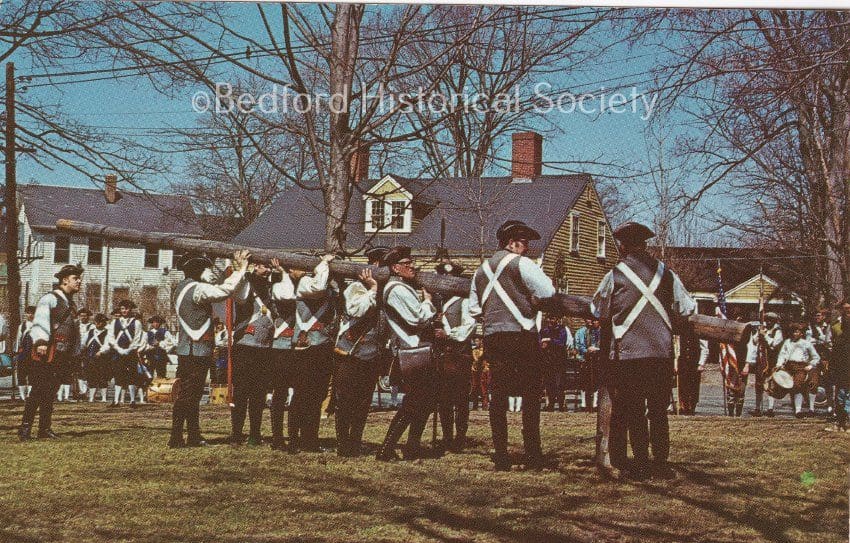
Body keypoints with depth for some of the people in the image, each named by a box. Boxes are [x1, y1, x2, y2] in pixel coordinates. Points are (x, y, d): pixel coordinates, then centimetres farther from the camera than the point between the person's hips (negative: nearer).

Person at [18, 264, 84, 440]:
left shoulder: (71, 304, 20)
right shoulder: (49, 299, -8)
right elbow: (40, 322, -20)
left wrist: (72, 353, 22)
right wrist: (41, 342, -34)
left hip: (61, 356, 8)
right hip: (46, 354, -8)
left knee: (50, 392, 11)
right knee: (38, 391, -8)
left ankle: (45, 428, 16)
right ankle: (25, 427, -2)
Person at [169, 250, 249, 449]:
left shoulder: (184, 287, 17)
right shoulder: (196, 289, -14)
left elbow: (220, 290, 20)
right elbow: (225, 291, -24)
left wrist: (237, 271, 16)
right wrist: (241, 270, -14)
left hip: (188, 350, 10)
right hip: (196, 351, -10)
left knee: (193, 394, 13)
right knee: (186, 395, -8)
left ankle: (194, 436, 18)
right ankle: (176, 438, -7)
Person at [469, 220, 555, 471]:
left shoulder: (482, 269, 17)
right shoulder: (520, 263, -5)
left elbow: (474, 309, 20)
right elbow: (548, 292, -14)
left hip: (492, 337, 6)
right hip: (521, 335, -6)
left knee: (498, 396, 6)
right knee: (531, 396, 1)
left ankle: (500, 455, 3)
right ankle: (533, 455, -2)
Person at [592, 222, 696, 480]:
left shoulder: (615, 275, -2)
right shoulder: (666, 273, 5)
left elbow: (599, 312, 7)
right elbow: (687, 309, 8)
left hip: (628, 353, -2)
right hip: (662, 352, 2)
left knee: (633, 411, 5)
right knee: (659, 410, 10)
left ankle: (641, 463, 2)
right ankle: (661, 463, 9)